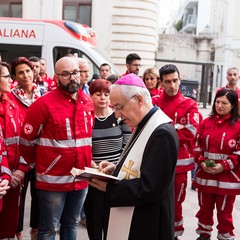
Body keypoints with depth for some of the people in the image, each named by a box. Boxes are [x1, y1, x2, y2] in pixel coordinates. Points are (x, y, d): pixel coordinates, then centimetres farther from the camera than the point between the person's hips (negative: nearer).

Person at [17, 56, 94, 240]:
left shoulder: (88, 102, 6)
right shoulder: (44, 103, -13)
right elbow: (27, 140, -6)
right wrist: (26, 167, 3)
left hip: (81, 179, 6)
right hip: (53, 180, -5)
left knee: (72, 224, 20)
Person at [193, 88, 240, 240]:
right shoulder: (206, 123, 6)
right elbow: (198, 146, 8)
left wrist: (224, 166, -17)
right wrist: (201, 162, -8)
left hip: (227, 177, -4)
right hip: (205, 174, 4)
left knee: (224, 211, 9)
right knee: (205, 208, 18)